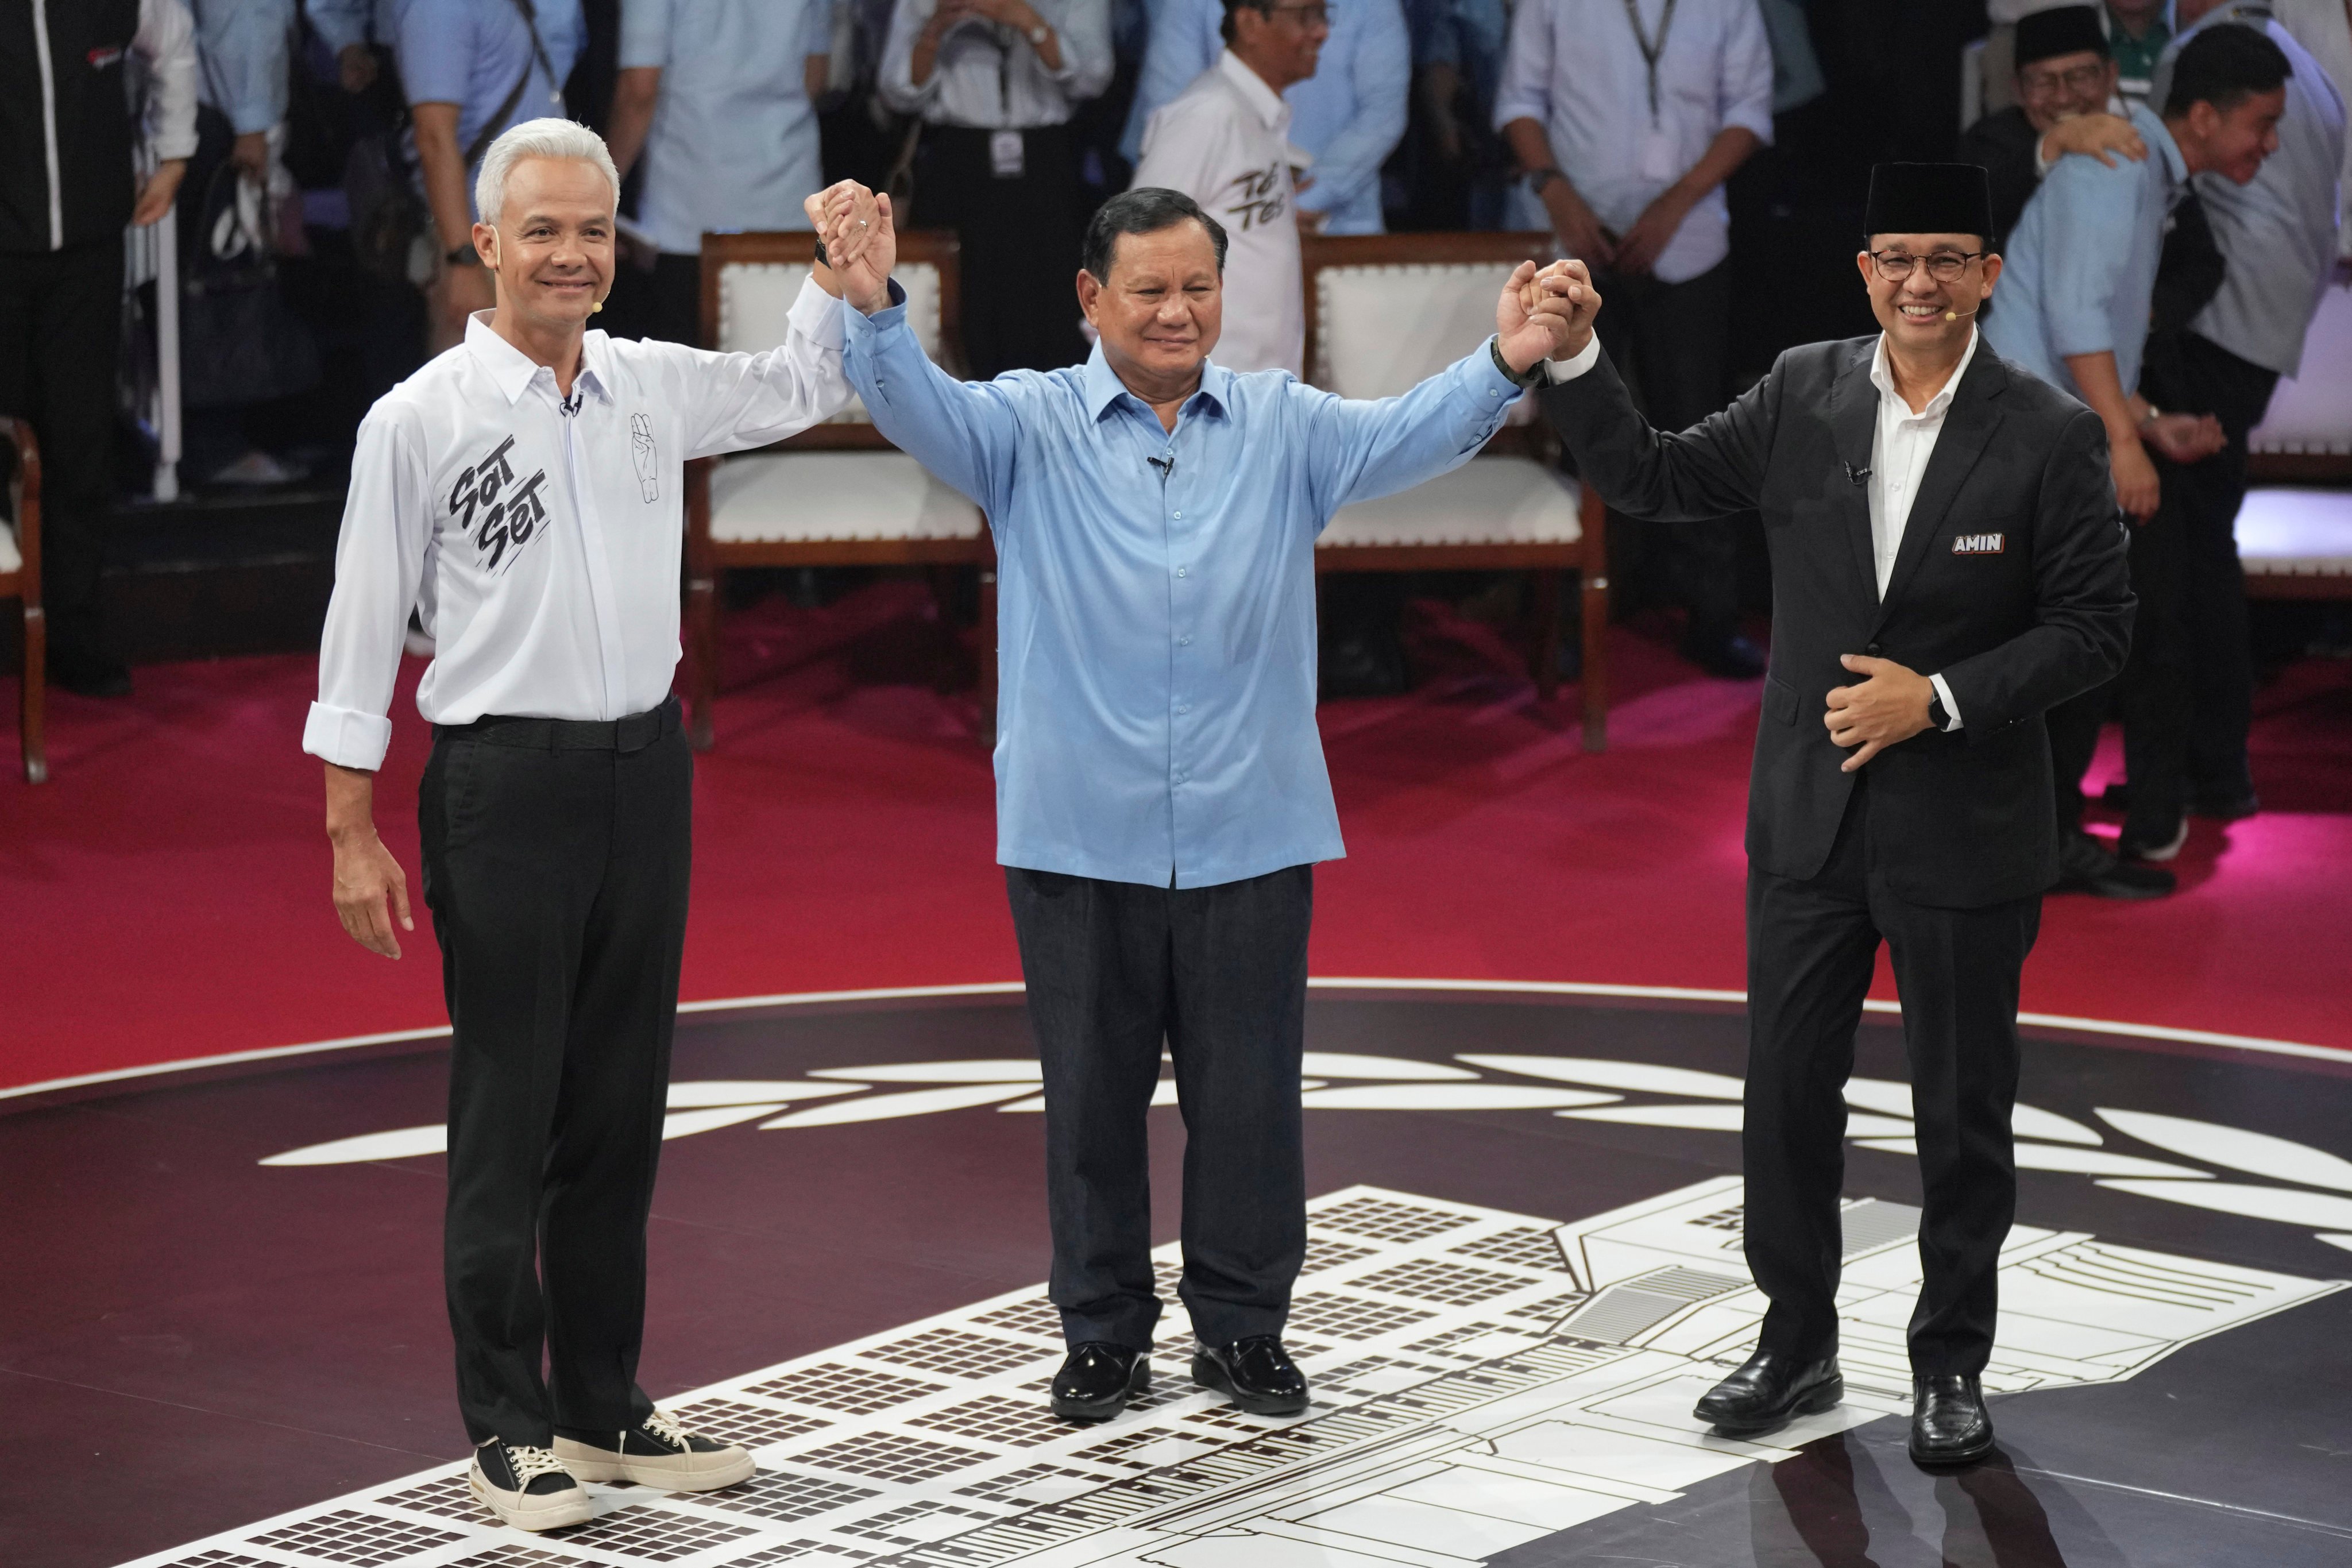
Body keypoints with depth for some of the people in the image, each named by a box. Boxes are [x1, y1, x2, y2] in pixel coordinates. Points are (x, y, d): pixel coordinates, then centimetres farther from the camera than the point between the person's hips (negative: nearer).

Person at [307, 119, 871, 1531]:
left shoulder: (654, 387, 7)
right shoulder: (422, 420, -6)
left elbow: (803, 388, 25)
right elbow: (364, 625, -4)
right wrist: (353, 835, -7)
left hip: (645, 772, 5)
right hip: (504, 781, -5)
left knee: (620, 1110, 12)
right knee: (509, 1115, 0)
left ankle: (605, 1407, 22)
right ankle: (509, 1428, 10)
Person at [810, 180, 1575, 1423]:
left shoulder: (1284, 428, 6)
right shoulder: (1032, 426, 2)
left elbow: (1407, 435, -7)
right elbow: (917, 409, -13)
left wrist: (1504, 364, -26)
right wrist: (872, 306, -34)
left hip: (1249, 835, 1)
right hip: (1078, 835, -1)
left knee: (1249, 1095, 7)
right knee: (1092, 1093, 8)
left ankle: (1242, 1329, 22)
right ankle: (1104, 1332, 22)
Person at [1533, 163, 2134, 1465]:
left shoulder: (2049, 436, -10)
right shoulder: (1804, 394, -1)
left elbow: (2094, 627, -9)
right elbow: (1647, 481, 5)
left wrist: (1940, 699, -18)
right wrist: (1574, 359, -9)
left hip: (1964, 832, -3)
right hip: (1810, 820, 3)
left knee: (1962, 1115, 8)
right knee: (1787, 1093, 11)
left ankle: (1949, 1368, 23)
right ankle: (1797, 1345, 27)